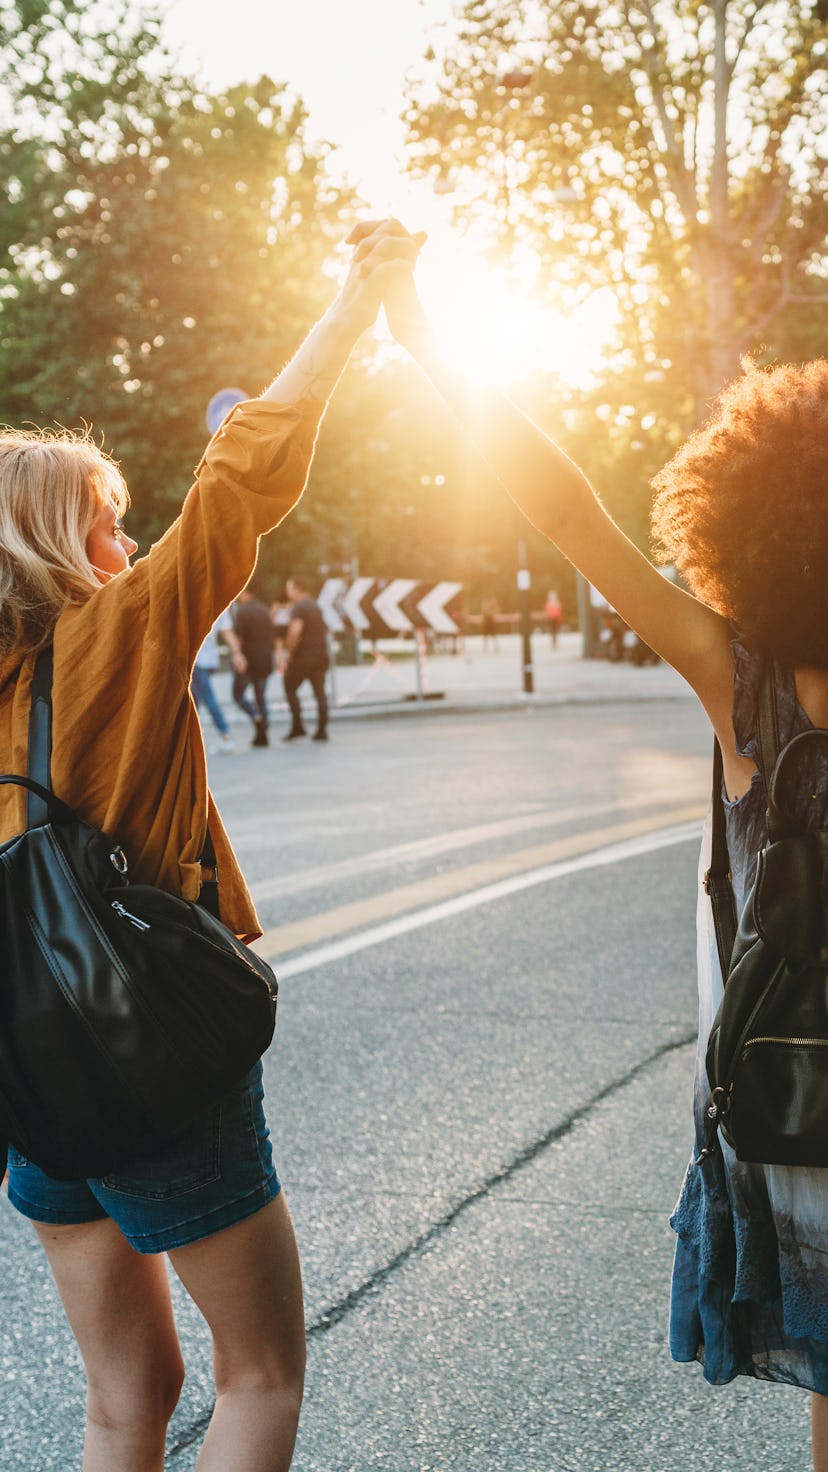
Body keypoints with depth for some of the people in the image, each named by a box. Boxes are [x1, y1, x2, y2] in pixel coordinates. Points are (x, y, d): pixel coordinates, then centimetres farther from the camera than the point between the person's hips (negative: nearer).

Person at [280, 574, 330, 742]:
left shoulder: (298, 607, -11)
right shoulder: (315, 606, 17)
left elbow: (295, 631, -23)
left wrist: (288, 655, -16)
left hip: (303, 655, -8)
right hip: (321, 654, 8)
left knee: (290, 688, 5)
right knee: (320, 692, 5)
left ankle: (297, 726, -3)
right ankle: (322, 730, 2)